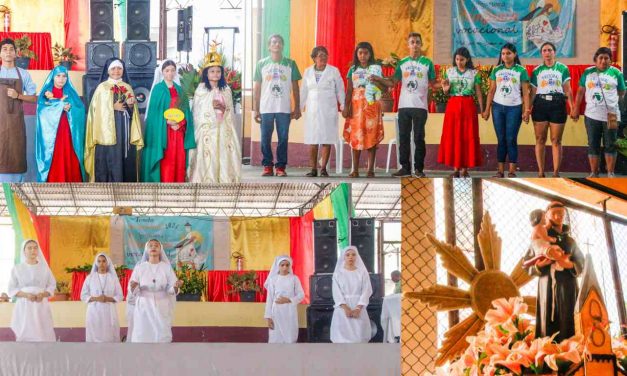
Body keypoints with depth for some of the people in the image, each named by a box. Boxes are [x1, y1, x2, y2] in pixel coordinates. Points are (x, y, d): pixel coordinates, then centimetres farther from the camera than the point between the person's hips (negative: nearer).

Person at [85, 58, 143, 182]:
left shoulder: (128, 88, 14)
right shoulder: (102, 88, 1)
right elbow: (98, 111, -5)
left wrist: (131, 106, -4)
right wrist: (113, 108, -15)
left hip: (126, 133, 4)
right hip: (108, 133, -4)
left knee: (126, 163, 2)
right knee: (110, 163, -8)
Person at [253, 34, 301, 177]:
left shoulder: (290, 64, 7)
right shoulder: (262, 64, 8)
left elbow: (295, 87, 9)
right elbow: (257, 88, 9)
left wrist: (297, 108, 2)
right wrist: (256, 109, 4)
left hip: (284, 109, -1)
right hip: (266, 109, 1)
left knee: (283, 139, -1)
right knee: (265, 139, 1)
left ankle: (281, 167, 5)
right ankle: (267, 166, 8)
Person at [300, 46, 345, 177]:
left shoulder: (334, 71, 3)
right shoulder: (308, 72, 9)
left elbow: (340, 90, 5)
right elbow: (304, 91, 14)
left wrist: (343, 106, -3)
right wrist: (299, 107, 13)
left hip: (328, 110, -2)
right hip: (312, 110, 2)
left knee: (327, 139, -4)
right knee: (312, 140, -2)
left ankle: (323, 168, 0)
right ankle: (313, 169, 2)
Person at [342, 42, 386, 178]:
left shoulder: (376, 68, 6)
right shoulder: (353, 69, 10)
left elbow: (385, 88, 2)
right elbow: (349, 90, 6)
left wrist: (377, 80, -16)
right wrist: (346, 107, -4)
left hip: (372, 105, -1)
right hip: (356, 105, 1)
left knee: (371, 135, -4)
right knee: (355, 136, -3)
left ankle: (370, 169, -2)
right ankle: (355, 169, -1)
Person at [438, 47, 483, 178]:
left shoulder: (474, 73, 2)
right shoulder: (449, 72, 7)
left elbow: (478, 93, 3)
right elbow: (446, 92, 11)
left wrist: (482, 110, -1)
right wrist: (445, 89, -12)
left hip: (468, 106, -2)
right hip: (453, 105, 2)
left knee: (467, 137, -1)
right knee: (452, 136, 0)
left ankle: (465, 168, 4)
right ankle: (455, 168, 6)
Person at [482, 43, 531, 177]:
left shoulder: (521, 71, 0)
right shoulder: (496, 70, 8)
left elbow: (525, 93, -1)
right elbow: (492, 91, 9)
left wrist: (526, 111, -7)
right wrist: (487, 109, 5)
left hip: (514, 108, -3)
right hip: (498, 107, 3)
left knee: (511, 140, -4)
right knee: (501, 139, 4)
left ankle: (512, 171, -1)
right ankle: (500, 170, 6)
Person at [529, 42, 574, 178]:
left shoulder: (562, 69, 6)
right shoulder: (537, 71, 11)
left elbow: (568, 90, 4)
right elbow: (533, 92, 11)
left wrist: (572, 107, -6)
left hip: (557, 105, -1)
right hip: (540, 105, 2)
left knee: (556, 141, 0)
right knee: (540, 140, 1)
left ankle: (556, 172, 3)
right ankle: (541, 172, 6)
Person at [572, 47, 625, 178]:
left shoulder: (616, 73, 2)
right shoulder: (588, 72, 7)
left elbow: (621, 93, 10)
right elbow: (581, 91, 11)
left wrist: (612, 102, 3)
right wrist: (576, 109, 9)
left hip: (611, 115, -2)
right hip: (592, 115, 2)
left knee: (610, 145, 1)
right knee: (593, 145, 5)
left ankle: (610, 173, 7)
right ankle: (594, 173, 13)